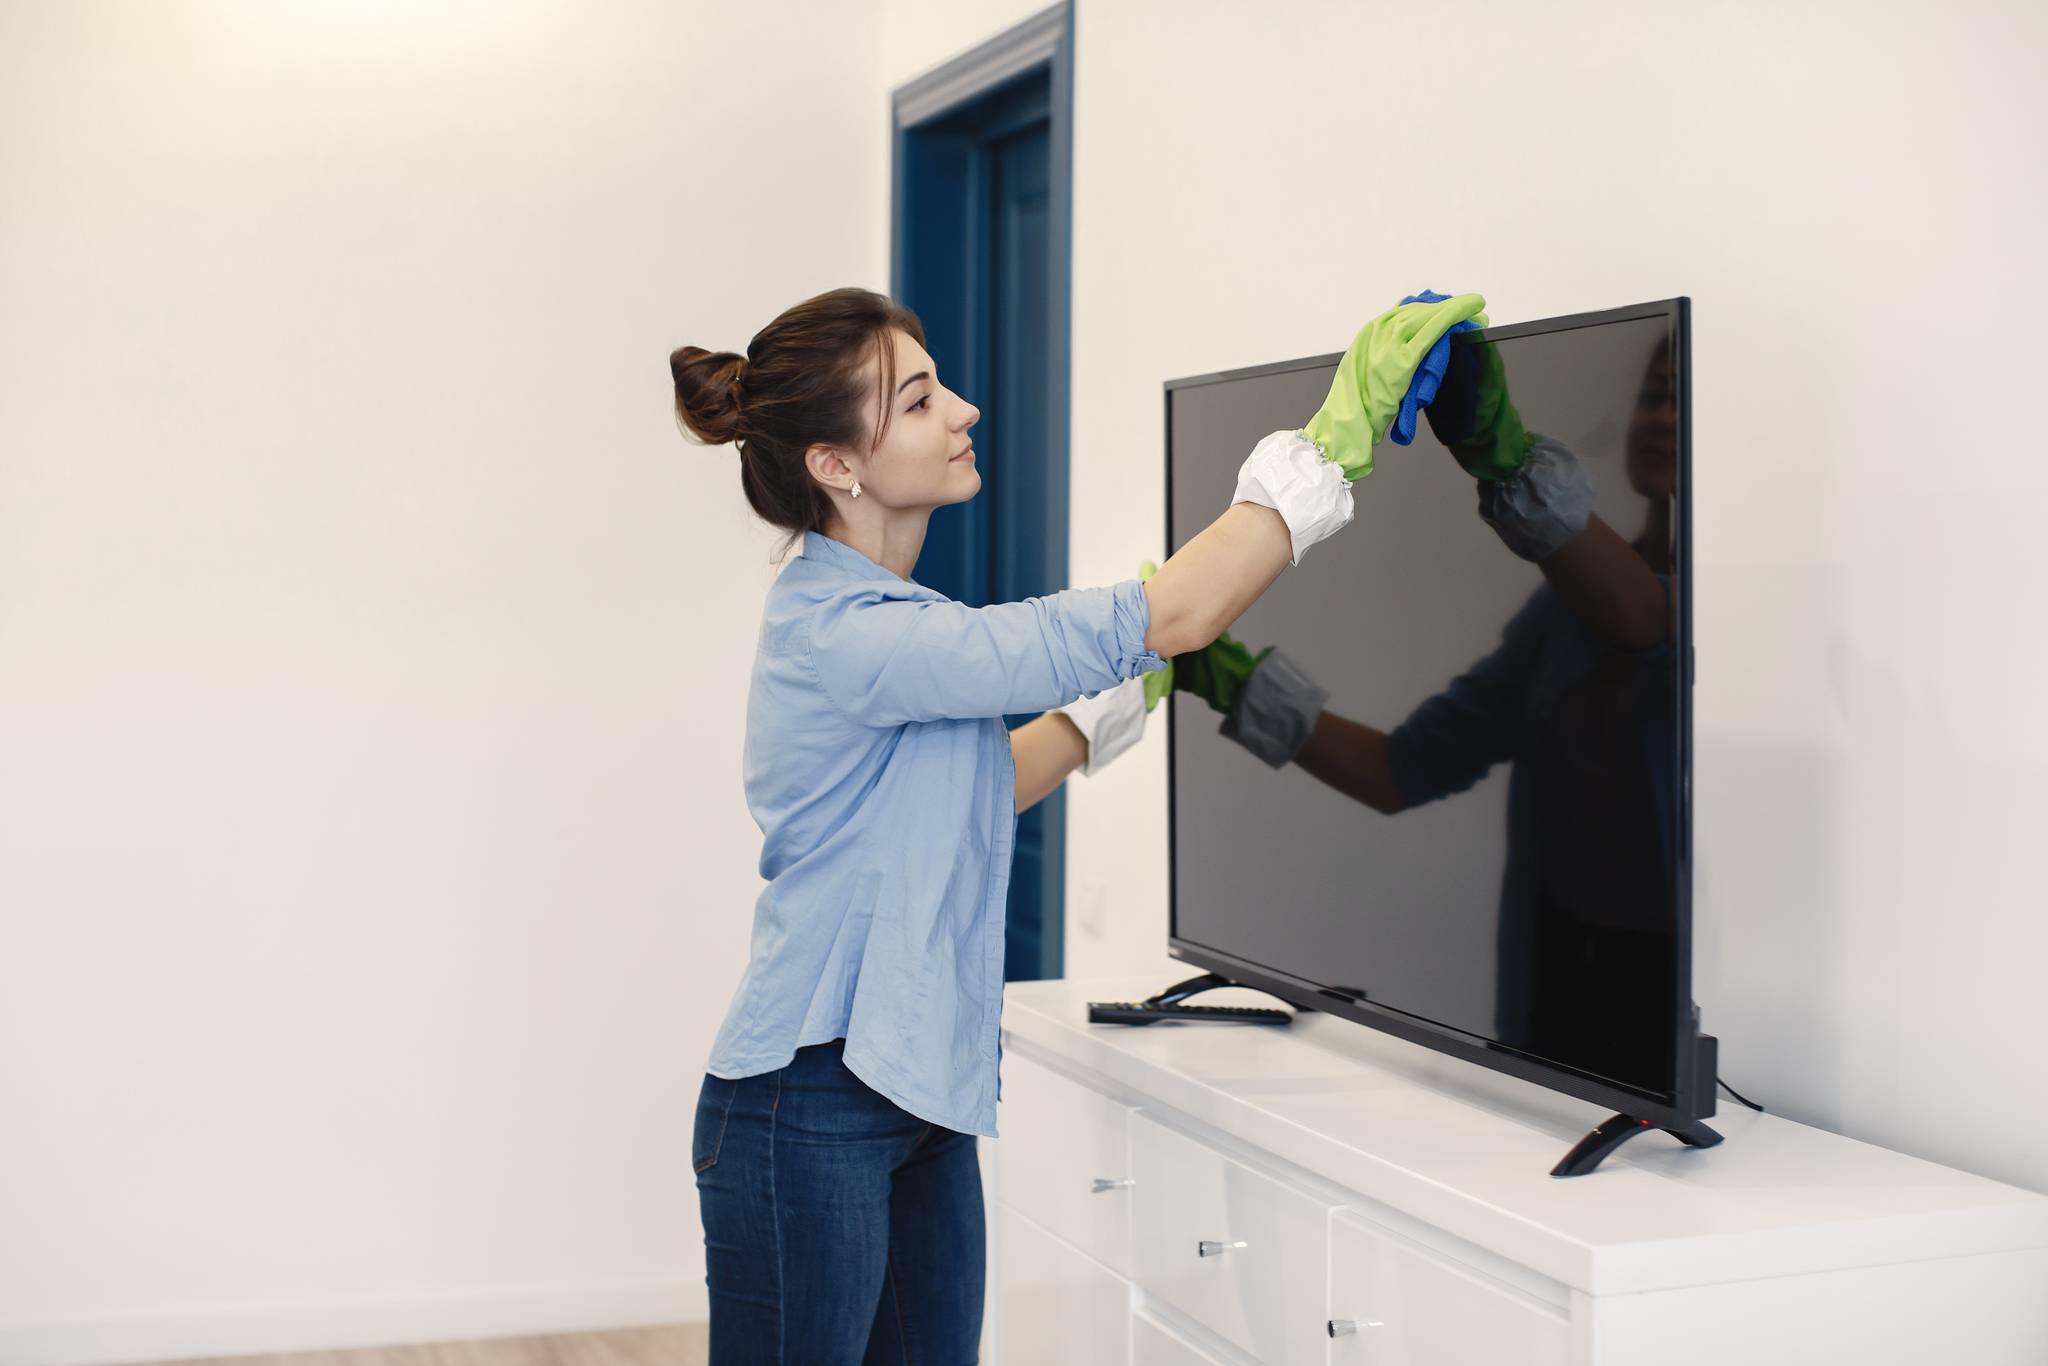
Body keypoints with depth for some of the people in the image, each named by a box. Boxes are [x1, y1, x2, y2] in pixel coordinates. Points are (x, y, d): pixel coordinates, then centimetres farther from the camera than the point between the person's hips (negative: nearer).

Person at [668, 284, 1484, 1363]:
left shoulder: (872, 614, 10)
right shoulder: (841, 636, -22)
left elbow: (981, 794, 21)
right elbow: (1166, 616, -26)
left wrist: (1132, 686, 16)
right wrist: (1343, 429, -22)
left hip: (918, 1100, 9)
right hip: (809, 1108, -9)